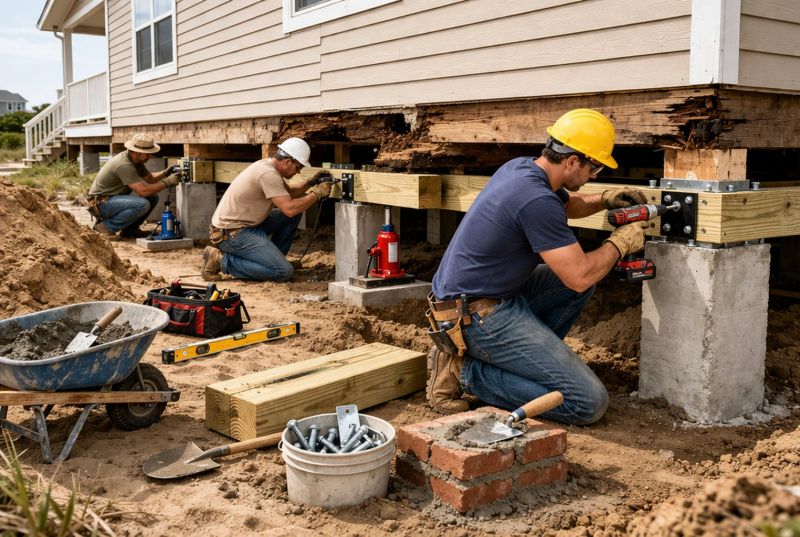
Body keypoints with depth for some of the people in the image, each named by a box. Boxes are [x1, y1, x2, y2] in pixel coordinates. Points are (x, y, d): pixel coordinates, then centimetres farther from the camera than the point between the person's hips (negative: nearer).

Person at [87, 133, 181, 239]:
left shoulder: (136, 159, 3)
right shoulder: (124, 165, -26)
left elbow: (149, 178, 18)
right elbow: (143, 191, -30)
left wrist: (165, 173, -1)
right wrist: (167, 182, -24)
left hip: (116, 198, 10)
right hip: (101, 203, -10)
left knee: (152, 198, 2)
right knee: (142, 204, -30)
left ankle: (129, 229, 8)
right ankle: (106, 226, -14)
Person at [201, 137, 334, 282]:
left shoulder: (269, 166, 9)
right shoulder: (268, 173, -22)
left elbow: (288, 193, 23)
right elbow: (289, 208, -26)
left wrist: (310, 183, 7)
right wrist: (317, 193, -14)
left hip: (248, 224, 10)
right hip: (231, 232, -10)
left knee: (296, 214, 8)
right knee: (284, 272, -18)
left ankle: (272, 257, 14)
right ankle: (222, 259, -9)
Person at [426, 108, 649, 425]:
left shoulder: (521, 167, 7)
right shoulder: (537, 200, -23)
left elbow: (566, 203, 30)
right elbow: (579, 277, -18)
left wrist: (604, 200, 13)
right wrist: (619, 243, -2)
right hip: (477, 315, -10)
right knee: (590, 403, -12)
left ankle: (528, 356, 13)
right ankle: (468, 372, -5)